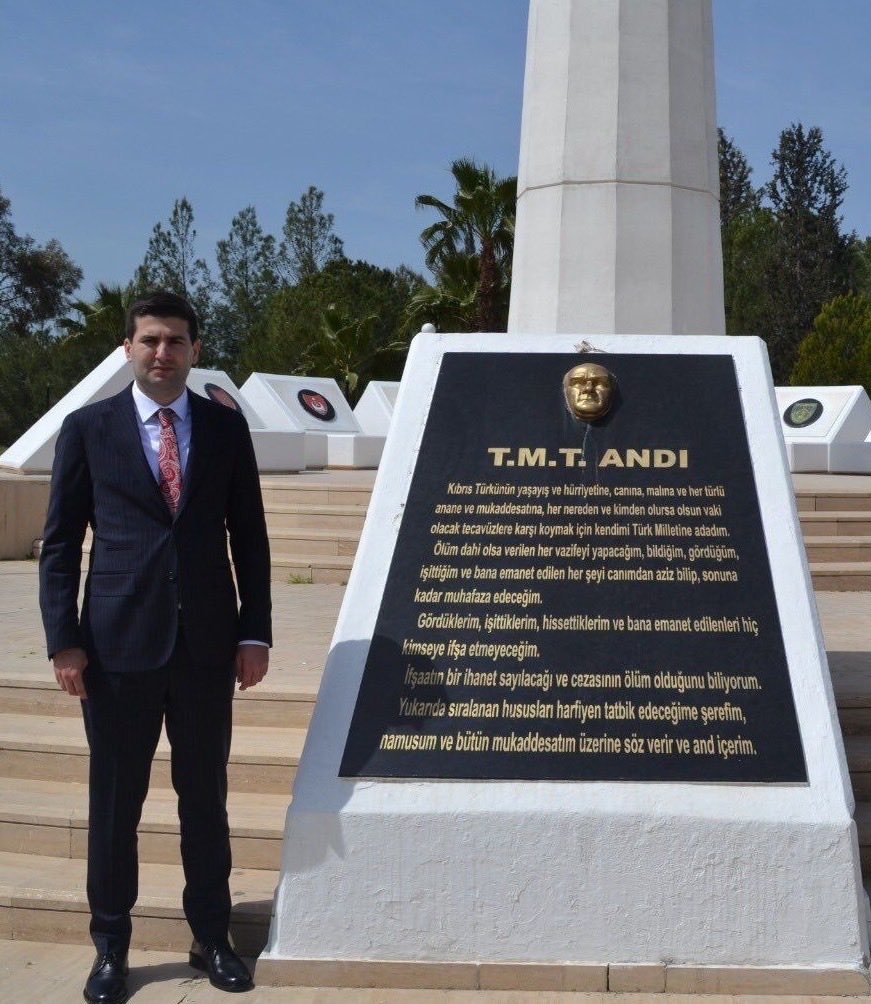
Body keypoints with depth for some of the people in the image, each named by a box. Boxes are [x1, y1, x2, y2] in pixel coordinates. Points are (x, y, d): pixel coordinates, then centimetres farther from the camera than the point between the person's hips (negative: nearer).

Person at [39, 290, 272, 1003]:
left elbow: (249, 534, 7)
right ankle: (111, 947, 23)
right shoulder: (87, 428, 1)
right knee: (115, 801, 8)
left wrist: (255, 630, 2)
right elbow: (60, 542, 1)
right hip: (118, 643, -1)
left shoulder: (226, 426, 5)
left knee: (206, 795, 12)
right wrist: (64, 640, -5)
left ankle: (211, 936, 27)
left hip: (208, 642, 2)